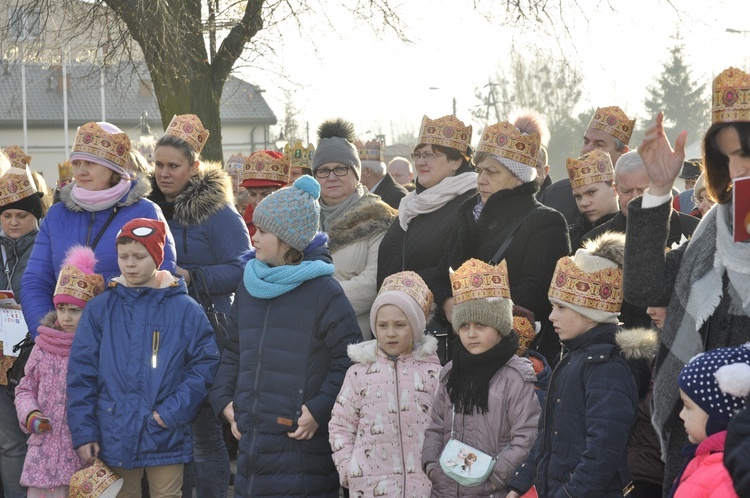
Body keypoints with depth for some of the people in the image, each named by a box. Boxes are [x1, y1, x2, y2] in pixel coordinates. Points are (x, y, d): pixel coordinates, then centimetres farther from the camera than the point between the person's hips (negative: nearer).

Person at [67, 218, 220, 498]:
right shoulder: (100, 309, 4)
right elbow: (81, 373, 3)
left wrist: (175, 410, -13)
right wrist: (83, 432, -3)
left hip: (166, 439, -1)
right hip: (115, 436, 1)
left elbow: (206, 362, -3)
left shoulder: (184, 309, 0)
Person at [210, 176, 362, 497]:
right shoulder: (249, 286, 13)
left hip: (301, 440, -6)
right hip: (251, 433, 6)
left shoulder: (323, 291, -7)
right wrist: (225, 400, 11)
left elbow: (349, 359, -7)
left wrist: (320, 410, -12)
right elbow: (234, 351, 22)